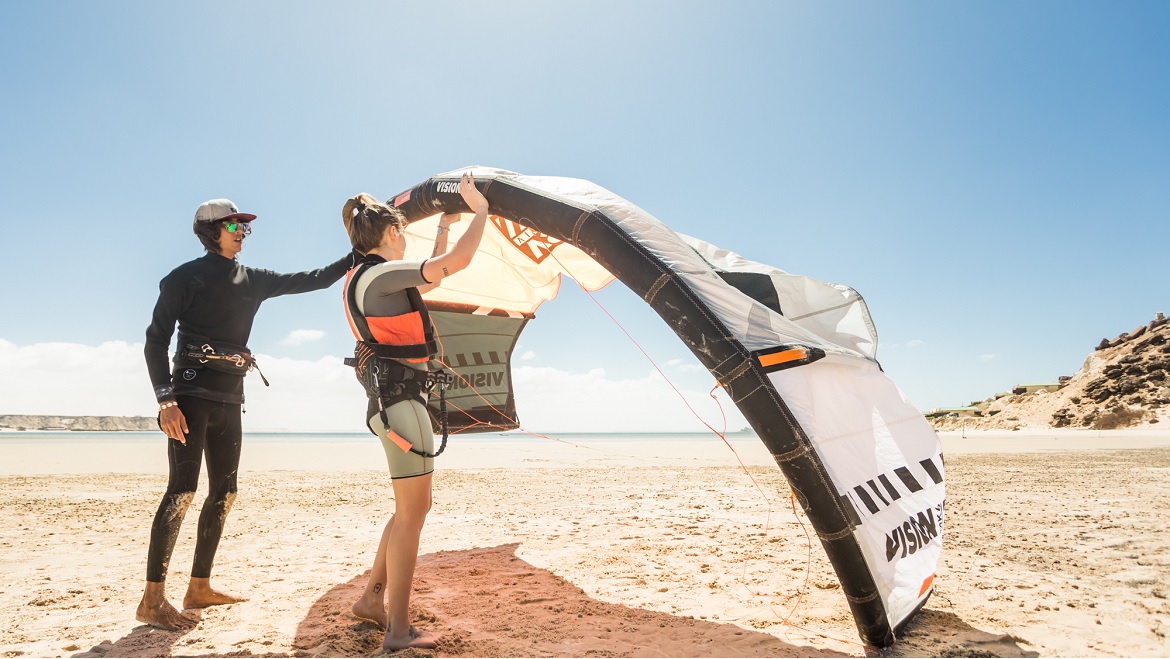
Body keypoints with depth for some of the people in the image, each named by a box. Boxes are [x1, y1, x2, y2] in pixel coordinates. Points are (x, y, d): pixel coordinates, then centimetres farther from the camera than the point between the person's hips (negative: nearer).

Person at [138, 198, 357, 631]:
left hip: (229, 398, 7)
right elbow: (156, 339, -6)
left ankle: (199, 588, 17)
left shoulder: (253, 281, 15)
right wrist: (165, 399, -16)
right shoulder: (185, 278, -1)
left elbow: (311, 280, 16)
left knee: (224, 492, 7)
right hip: (192, 392, -7)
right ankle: (152, 600, -7)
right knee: (183, 489, -13)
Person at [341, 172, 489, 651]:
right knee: (412, 511, -5)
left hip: (392, 397, 10)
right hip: (399, 397, -10)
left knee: (412, 508, 17)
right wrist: (480, 210, -6)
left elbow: (431, 274, 31)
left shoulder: (368, 278, 17)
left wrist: (445, 225, 34)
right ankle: (398, 630, 3)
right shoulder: (382, 274, -12)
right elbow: (455, 262, -19)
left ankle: (372, 598, 27)